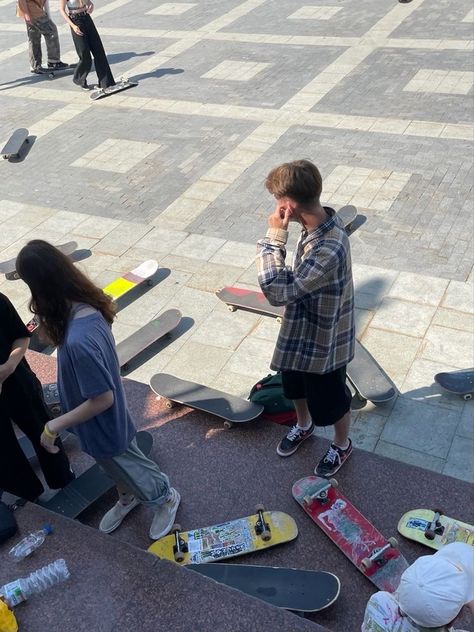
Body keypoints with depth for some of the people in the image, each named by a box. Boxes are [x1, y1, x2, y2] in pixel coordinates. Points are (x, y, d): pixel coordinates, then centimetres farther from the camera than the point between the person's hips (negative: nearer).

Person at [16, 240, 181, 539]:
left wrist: (55, 425, -21)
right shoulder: (88, 306, -15)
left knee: (127, 467, 23)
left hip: (104, 426, -7)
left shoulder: (78, 342, -43)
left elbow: (102, 399, -31)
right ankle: (128, 497, 61)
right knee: (118, 466, 33)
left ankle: (166, 499, 51)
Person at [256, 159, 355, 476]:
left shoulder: (329, 249, -40)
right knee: (295, 385, 31)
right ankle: (304, 425, 59)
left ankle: (342, 445, 48)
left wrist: (275, 237, -35)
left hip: (323, 340, -8)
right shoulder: (319, 222, -11)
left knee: (330, 402, 19)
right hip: (301, 329, 8)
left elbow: (278, 291, -39)